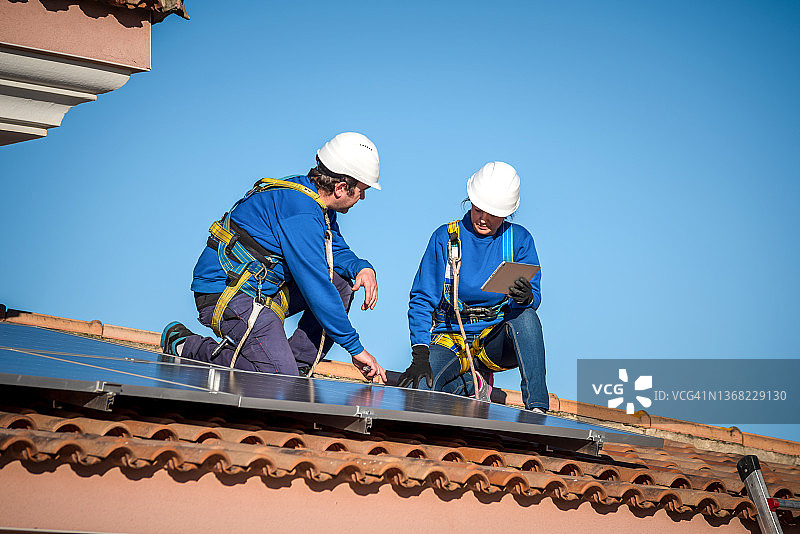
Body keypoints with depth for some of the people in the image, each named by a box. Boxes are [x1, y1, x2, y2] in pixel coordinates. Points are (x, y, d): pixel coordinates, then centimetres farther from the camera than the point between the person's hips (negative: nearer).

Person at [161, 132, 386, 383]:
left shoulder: (316, 201, 6)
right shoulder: (301, 214, -24)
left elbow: (337, 249, 21)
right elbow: (316, 288, -26)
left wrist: (362, 267, -4)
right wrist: (356, 348, -21)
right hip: (227, 295, -10)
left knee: (340, 283, 6)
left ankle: (297, 362, 3)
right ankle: (185, 346, -6)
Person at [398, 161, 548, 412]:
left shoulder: (519, 240, 2)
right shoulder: (446, 238, -2)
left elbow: (534, 300, -3)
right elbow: (422, 300, -5)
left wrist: (526, 297, -30)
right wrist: (420, 354, -19)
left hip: (496, 342, 1)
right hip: (450, 340, -1)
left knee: (526, 317, -32)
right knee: (417, 387, -29)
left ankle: (537, 409, -29)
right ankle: (472, 384, 1)